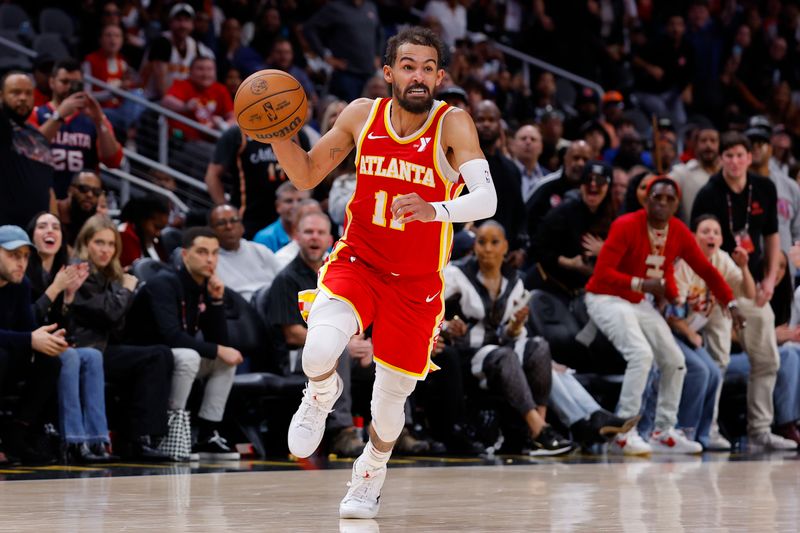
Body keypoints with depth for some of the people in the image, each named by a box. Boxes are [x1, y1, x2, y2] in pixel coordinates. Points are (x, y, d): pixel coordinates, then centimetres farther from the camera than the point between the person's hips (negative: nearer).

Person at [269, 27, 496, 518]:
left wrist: (435, 210, -48)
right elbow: (307, 176, 6)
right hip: (356, 262, 1)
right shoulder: (362, 115, -6)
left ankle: (370, 476, 40)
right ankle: (321, 395, 9)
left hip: (416, 284, -1)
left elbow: (486, 198, -29)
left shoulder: (453, 124, -16)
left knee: (392, 397, 8)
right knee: (320, 349, -28)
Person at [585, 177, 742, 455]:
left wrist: (731, 304, 1)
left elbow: (706, 270, 7)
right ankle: (623, 434, -23)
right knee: (641, 354, -27)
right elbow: (602, 273, -26)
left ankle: (664, 433, 19)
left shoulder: (679, 233, -2)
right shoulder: (626, 226, -21)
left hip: (639, 302, 8)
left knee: (675, 361, 6)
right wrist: (641, 283, -36)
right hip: (606, 298, -8)